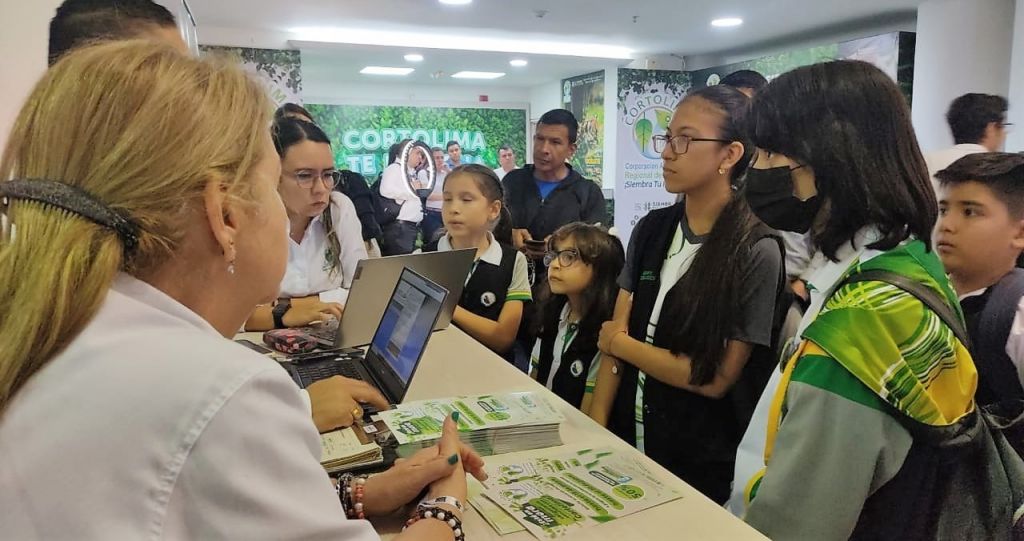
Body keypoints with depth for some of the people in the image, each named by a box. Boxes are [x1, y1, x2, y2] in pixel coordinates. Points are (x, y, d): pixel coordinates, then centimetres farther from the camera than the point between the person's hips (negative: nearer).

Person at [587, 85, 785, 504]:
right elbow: (613, 336, -2)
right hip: (626, 440, 5)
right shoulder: (652, 229, 0)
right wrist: (594, 432, -10)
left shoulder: (756, 251, -18)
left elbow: (715, 377, -19)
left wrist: (621, 344, -9)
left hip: (701, 465, -5)